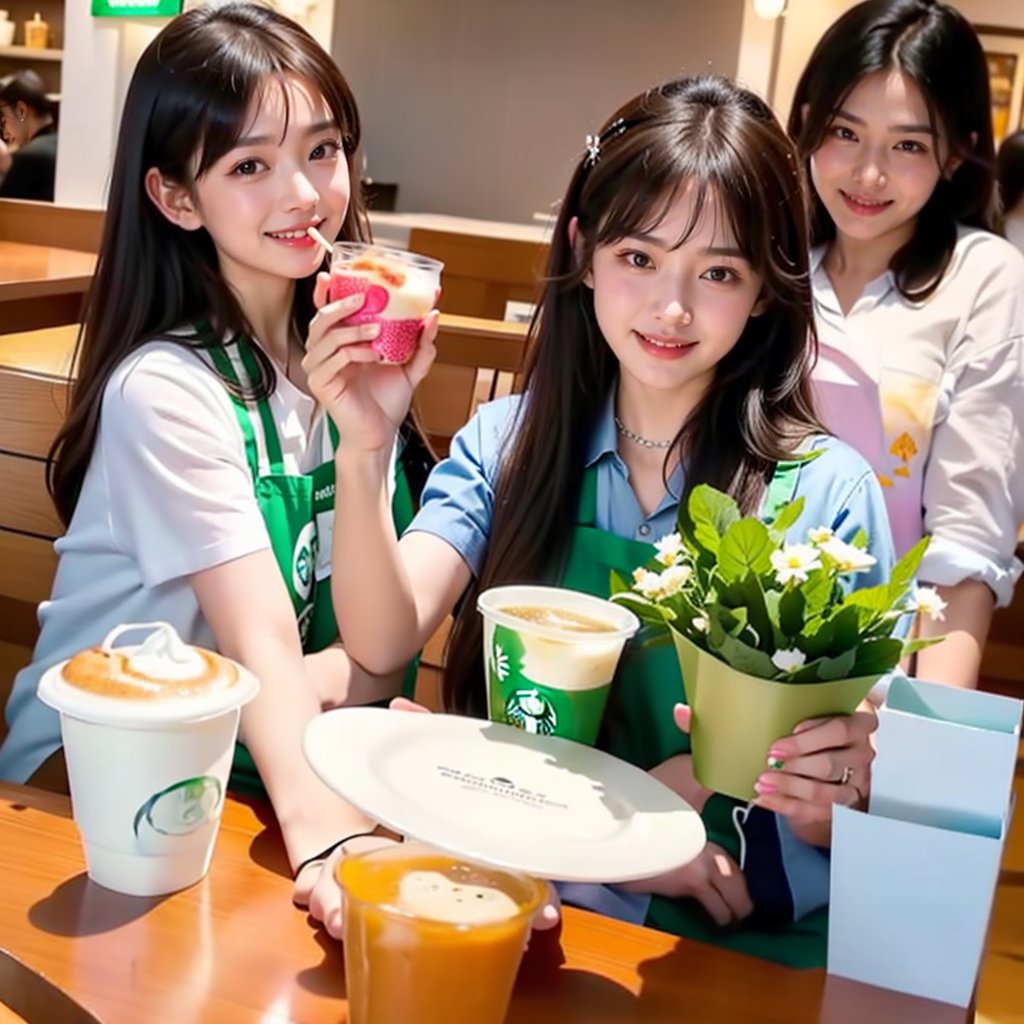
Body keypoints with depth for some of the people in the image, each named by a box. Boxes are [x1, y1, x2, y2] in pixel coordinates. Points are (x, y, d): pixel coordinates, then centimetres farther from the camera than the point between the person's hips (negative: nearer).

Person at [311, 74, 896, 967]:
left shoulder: (828, 493, -7)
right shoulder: (508, 444, 2)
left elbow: (853, 782, -3)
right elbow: (384, 643, -10)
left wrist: (830, 799, -25)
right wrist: (364, 453, -26)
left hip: (739, 943, 1)